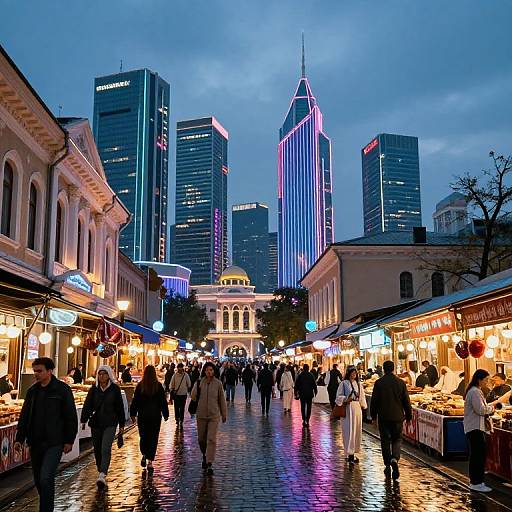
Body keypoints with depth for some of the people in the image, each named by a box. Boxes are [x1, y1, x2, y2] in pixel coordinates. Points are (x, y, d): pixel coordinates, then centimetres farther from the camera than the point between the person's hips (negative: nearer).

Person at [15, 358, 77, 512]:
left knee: (46, 479, -15)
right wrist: (19, 439, 8)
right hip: (35, 443, 6)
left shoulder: (62, 389, -8)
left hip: (54, 443, -6)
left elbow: (71, 417, -6)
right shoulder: (32, 391, 8)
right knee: (38, 480, 14)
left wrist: (69, 440, -7)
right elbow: (24, 417, 14)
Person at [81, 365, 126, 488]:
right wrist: (83, 420, -12)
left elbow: (120, 407, 4)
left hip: (110, 423, -3)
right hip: (96, 423, 3)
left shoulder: (115, 389, -1)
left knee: (106, 449, -14)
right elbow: (87, 404, 0)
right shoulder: (94, 388, 4)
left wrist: (121, 424, 6)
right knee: (97, 449, 11)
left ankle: (102, 475, -21)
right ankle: (101, 471, 29)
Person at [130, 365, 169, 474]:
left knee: (143, 436, 19)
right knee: (153, 438, 2)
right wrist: (165, 414, 11)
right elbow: (163, 401, 2)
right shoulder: (158, 386, -4)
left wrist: (133, 414, 9)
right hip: (155, 416, -1)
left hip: (142, 416, 1)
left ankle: (144, 455, 15)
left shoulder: (140, 385, -4)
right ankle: (150, 462, -2)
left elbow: (135, 401, 0)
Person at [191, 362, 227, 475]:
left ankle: (209, 464, -3)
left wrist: (224, 414, 9)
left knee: (211, 439, -7)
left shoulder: (218, 384, -4)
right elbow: (193, 397, -5)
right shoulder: (199, 383, -2)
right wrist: (197, 387, -20)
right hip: (201, 415, 2)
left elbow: (222, 400, 4)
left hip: (214, 416, -2)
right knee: (201, 439, 13)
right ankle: (205, 456, 40)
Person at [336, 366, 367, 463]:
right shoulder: (344, 383, -2)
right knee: (349, 431, -8)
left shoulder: (359, 384, 12)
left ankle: (353, 452, 15)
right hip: (348, 409, -5)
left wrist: (363, 406, 6)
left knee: (357, 430, 7)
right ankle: (349, 453, -7)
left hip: (357, 408, 5)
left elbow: (362, 397, 18)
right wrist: (346, 398, -19)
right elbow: (338, 396, -4)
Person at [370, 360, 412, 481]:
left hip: (383, 417, -1)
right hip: (397, 416, 1)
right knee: (397, 439, 12)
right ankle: (395, 458, -12)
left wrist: (373, 415, 9)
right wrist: (408, 416, 12)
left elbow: (374, 400, -3)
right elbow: (406, 401, 2)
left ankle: (388, 465, 12)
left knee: (385, 440, 9)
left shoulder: (379, 383, -6)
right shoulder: (401, 382, -2)